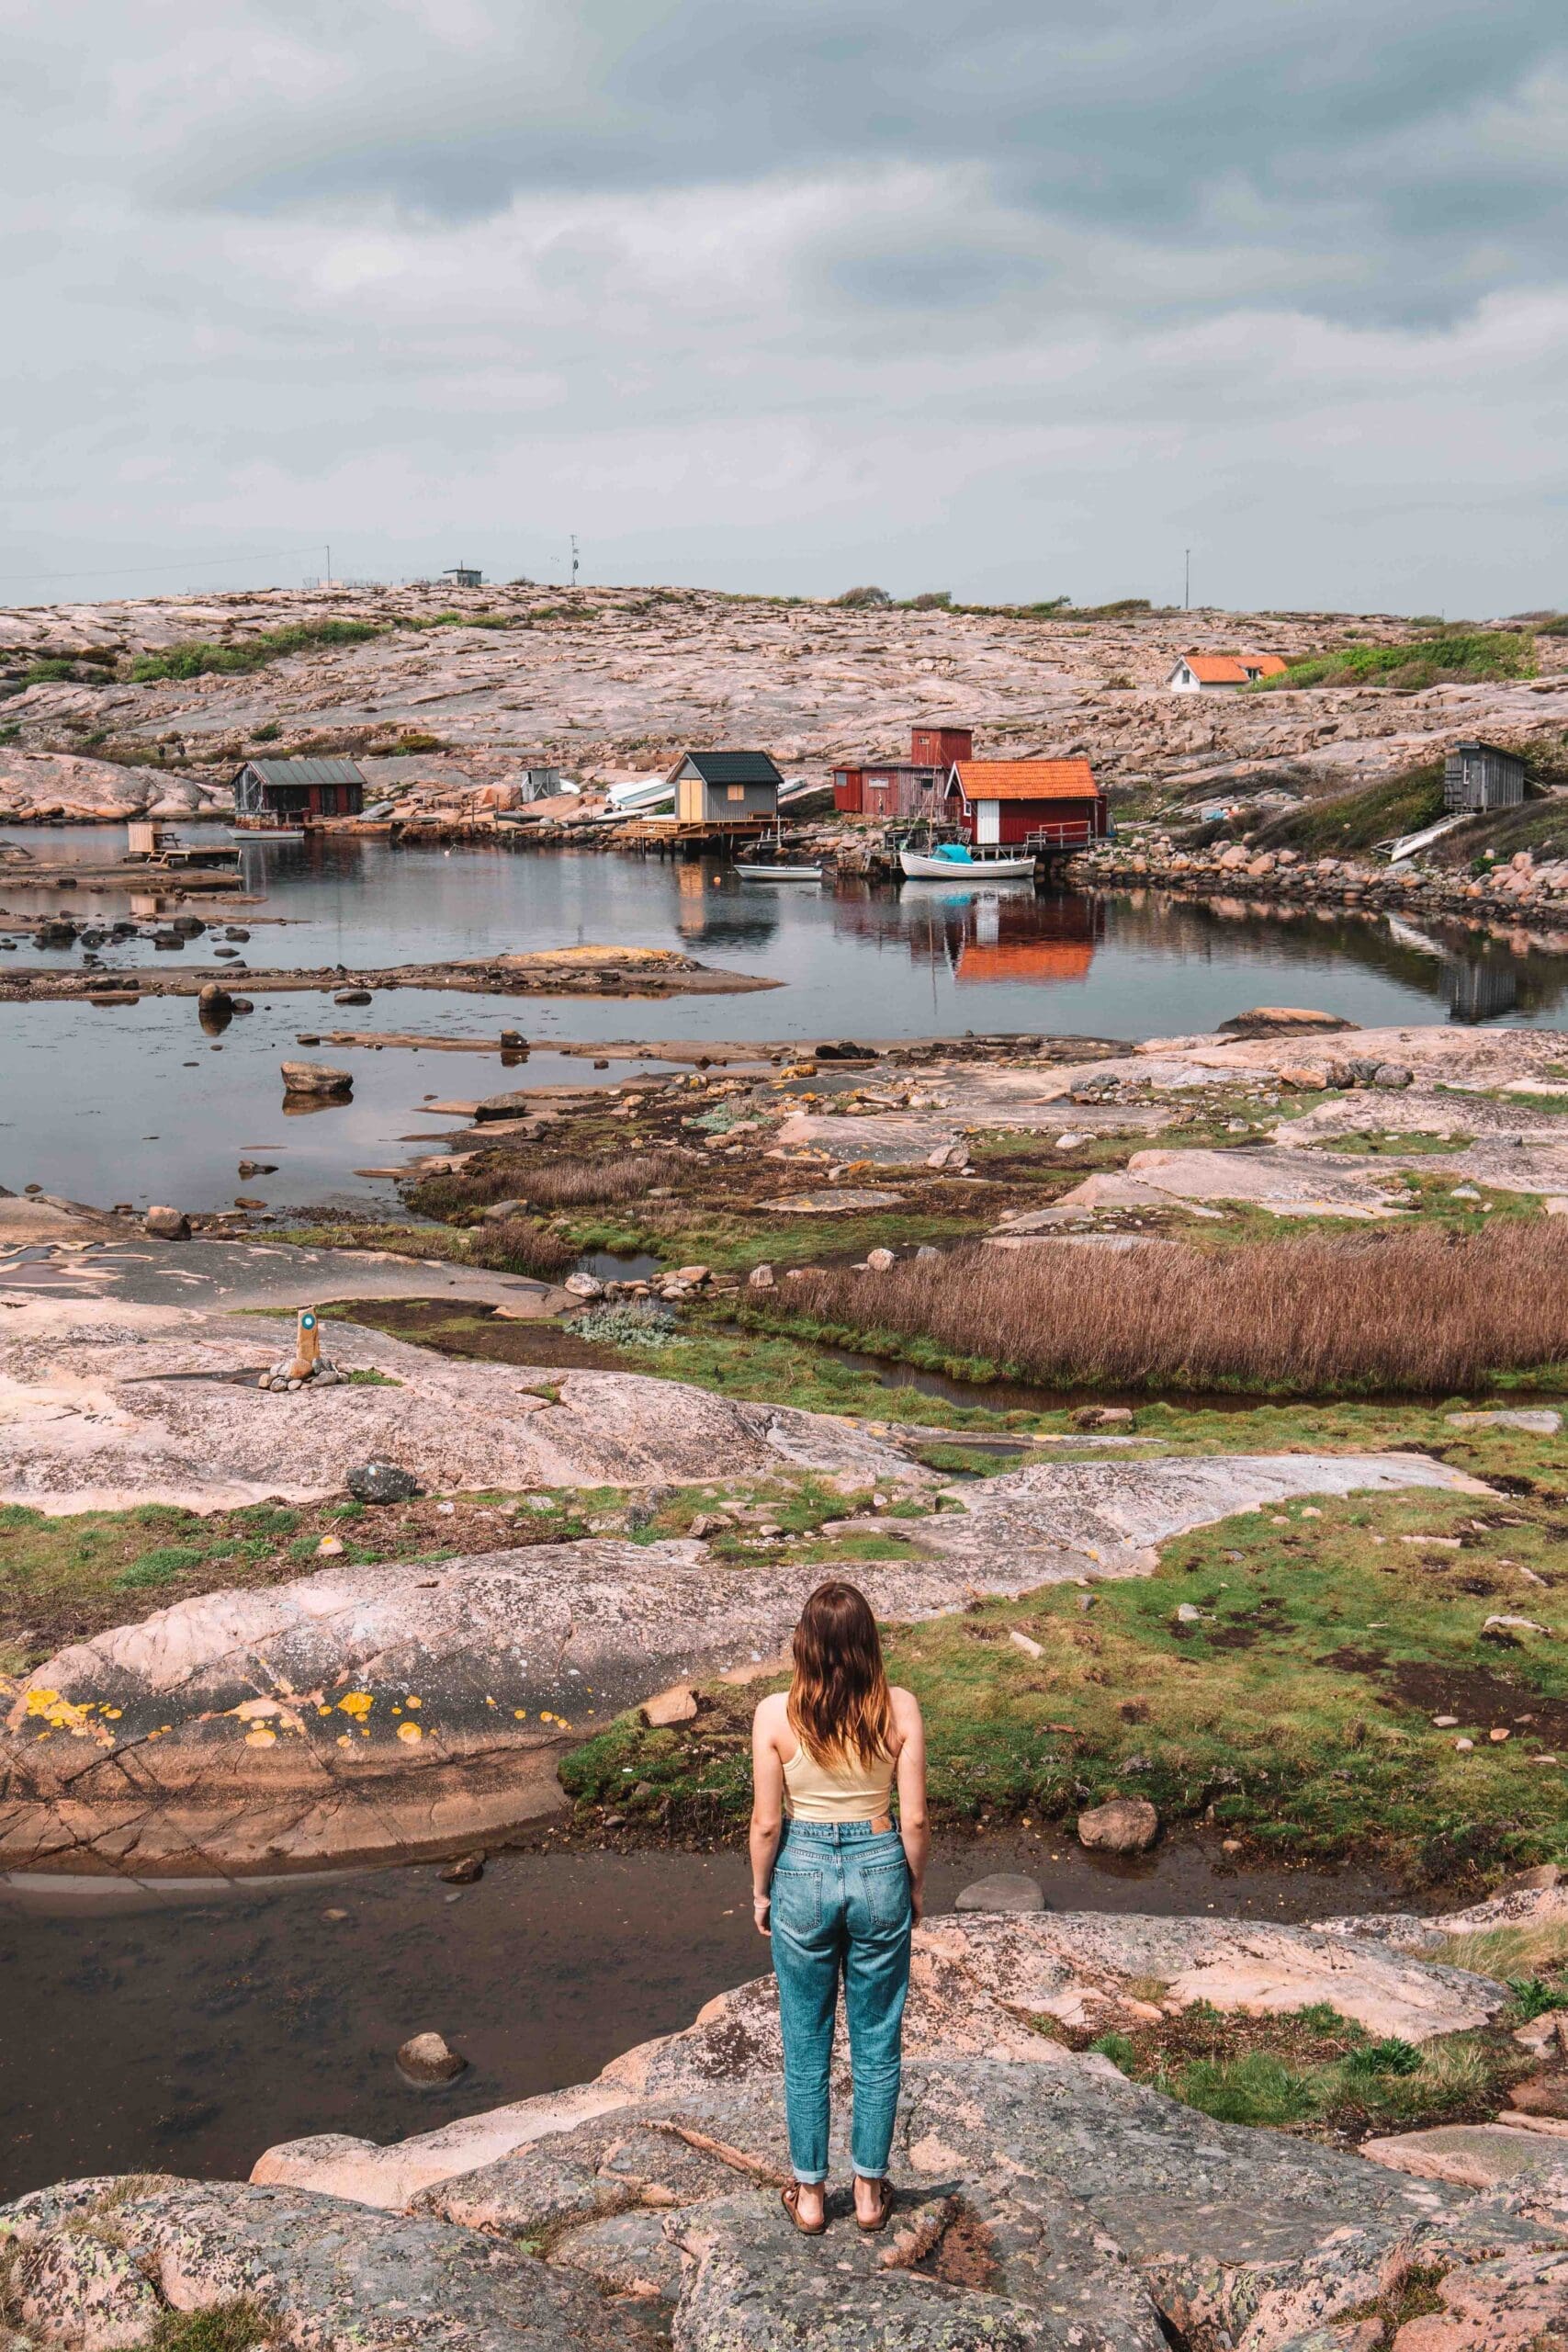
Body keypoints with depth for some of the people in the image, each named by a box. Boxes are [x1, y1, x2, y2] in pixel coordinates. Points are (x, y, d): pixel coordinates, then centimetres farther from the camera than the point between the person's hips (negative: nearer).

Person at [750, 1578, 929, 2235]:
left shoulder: (776, 1713, -15)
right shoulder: (899, 1708, -12)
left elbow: (767, 1821, -9)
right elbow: (914, 1818, -7)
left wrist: (761, 1891, 7)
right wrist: (916, 1885, 9)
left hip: (803, 1873, -1)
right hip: (880, 1869, 1)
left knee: (806, 2043, 15)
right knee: (877, 2042, 16)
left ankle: (810, 2192, 26)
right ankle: (869, 2189, 28)